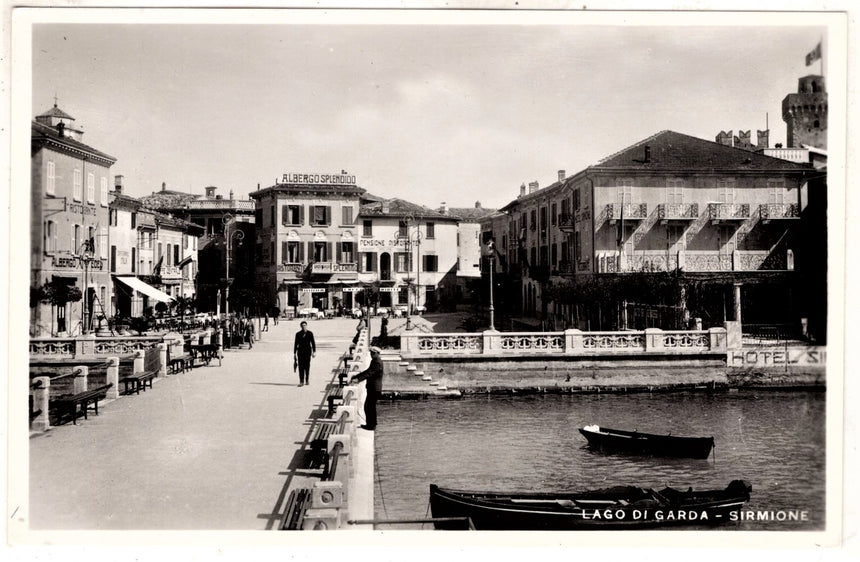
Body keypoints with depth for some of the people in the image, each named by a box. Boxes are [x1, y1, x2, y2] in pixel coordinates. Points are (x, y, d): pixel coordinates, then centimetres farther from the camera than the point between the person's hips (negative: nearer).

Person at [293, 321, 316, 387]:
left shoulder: (310, 333, 1)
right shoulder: (298, 334, 4)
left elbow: (313, 343, 1)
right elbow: (296, 344, 8)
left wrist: (314, 352, -7)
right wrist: (294, 353, 7)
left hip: (307, 352, 0)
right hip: (300, 352, 0)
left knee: (307, 366, 4)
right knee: (301, 367, -6)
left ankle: (307, 380, 19)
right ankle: (301, 382, -8)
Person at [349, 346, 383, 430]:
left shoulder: (378, 363, -18)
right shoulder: (374, 361, 14)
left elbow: (369, 373, -28)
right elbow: (367, 371, 20)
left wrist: (358, 380, -37)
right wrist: (356, 376, 14)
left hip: (374, 389, -10)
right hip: (372, 388, 10)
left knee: (368, 407, -6)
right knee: (371, 407, 18)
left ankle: (371, 425, 0)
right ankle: (372, 424, 27)